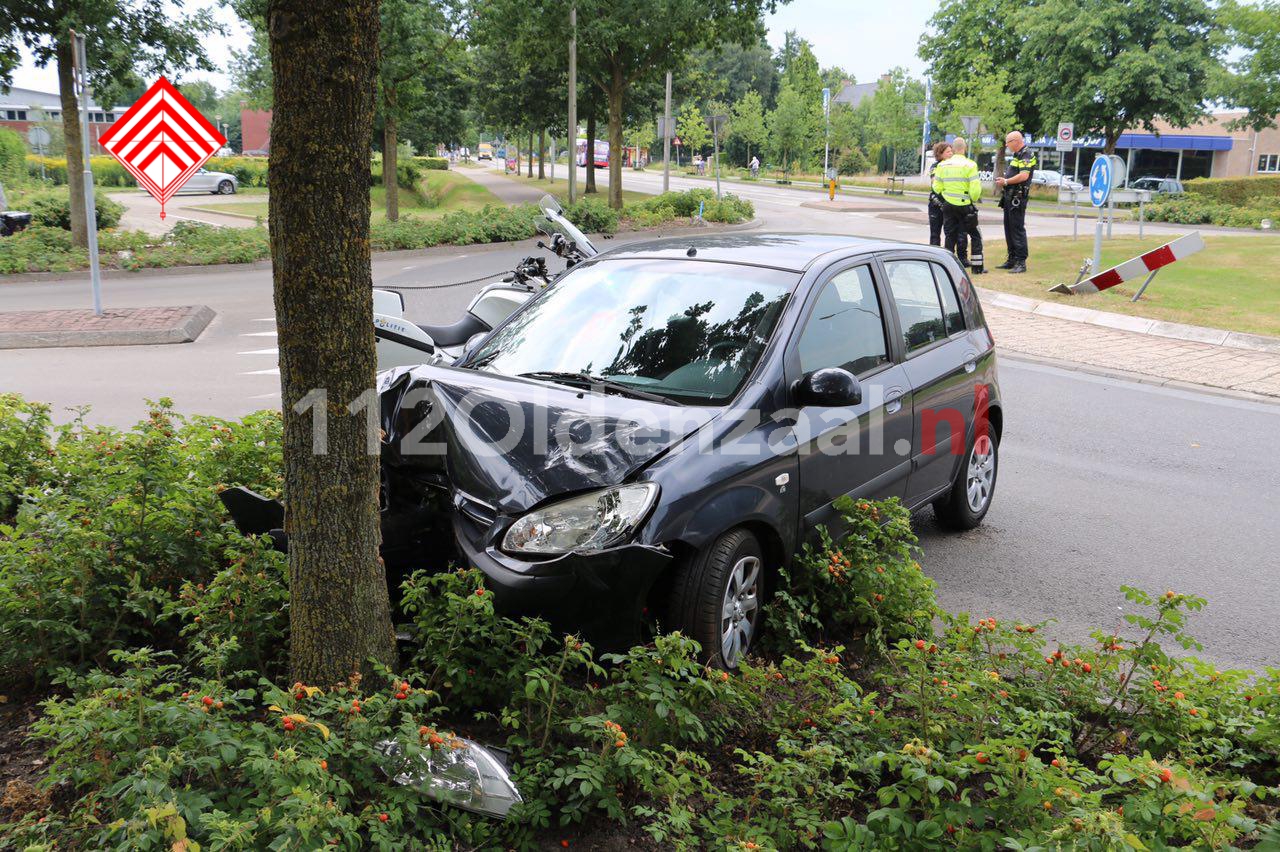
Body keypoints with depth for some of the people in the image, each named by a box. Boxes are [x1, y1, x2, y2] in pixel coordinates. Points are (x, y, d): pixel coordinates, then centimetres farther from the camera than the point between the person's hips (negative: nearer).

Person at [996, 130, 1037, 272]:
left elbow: (1023, 176, -22)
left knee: (1018, 229, -10)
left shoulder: (1027, 155, -12)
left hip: (1017, 197, -10)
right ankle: (1011, 259, 20)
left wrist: (1006, 182, -13)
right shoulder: (1016, 155, 19)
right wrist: (1003, 180, 9)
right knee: (1009, 229, 13)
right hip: (1009, 196, 10)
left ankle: (1021, 262, -8)